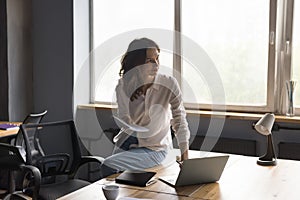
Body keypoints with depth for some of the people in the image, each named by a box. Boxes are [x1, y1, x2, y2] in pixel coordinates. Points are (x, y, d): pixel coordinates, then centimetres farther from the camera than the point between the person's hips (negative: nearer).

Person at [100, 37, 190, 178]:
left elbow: (179, 118, -4)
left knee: (108, 167, -19)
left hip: (155, 149, -3)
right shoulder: (123, 86, -8)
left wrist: (185, 155, -5)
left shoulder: (168, 84, -15)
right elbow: (126, 124, -11)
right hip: (126, 144, 4)